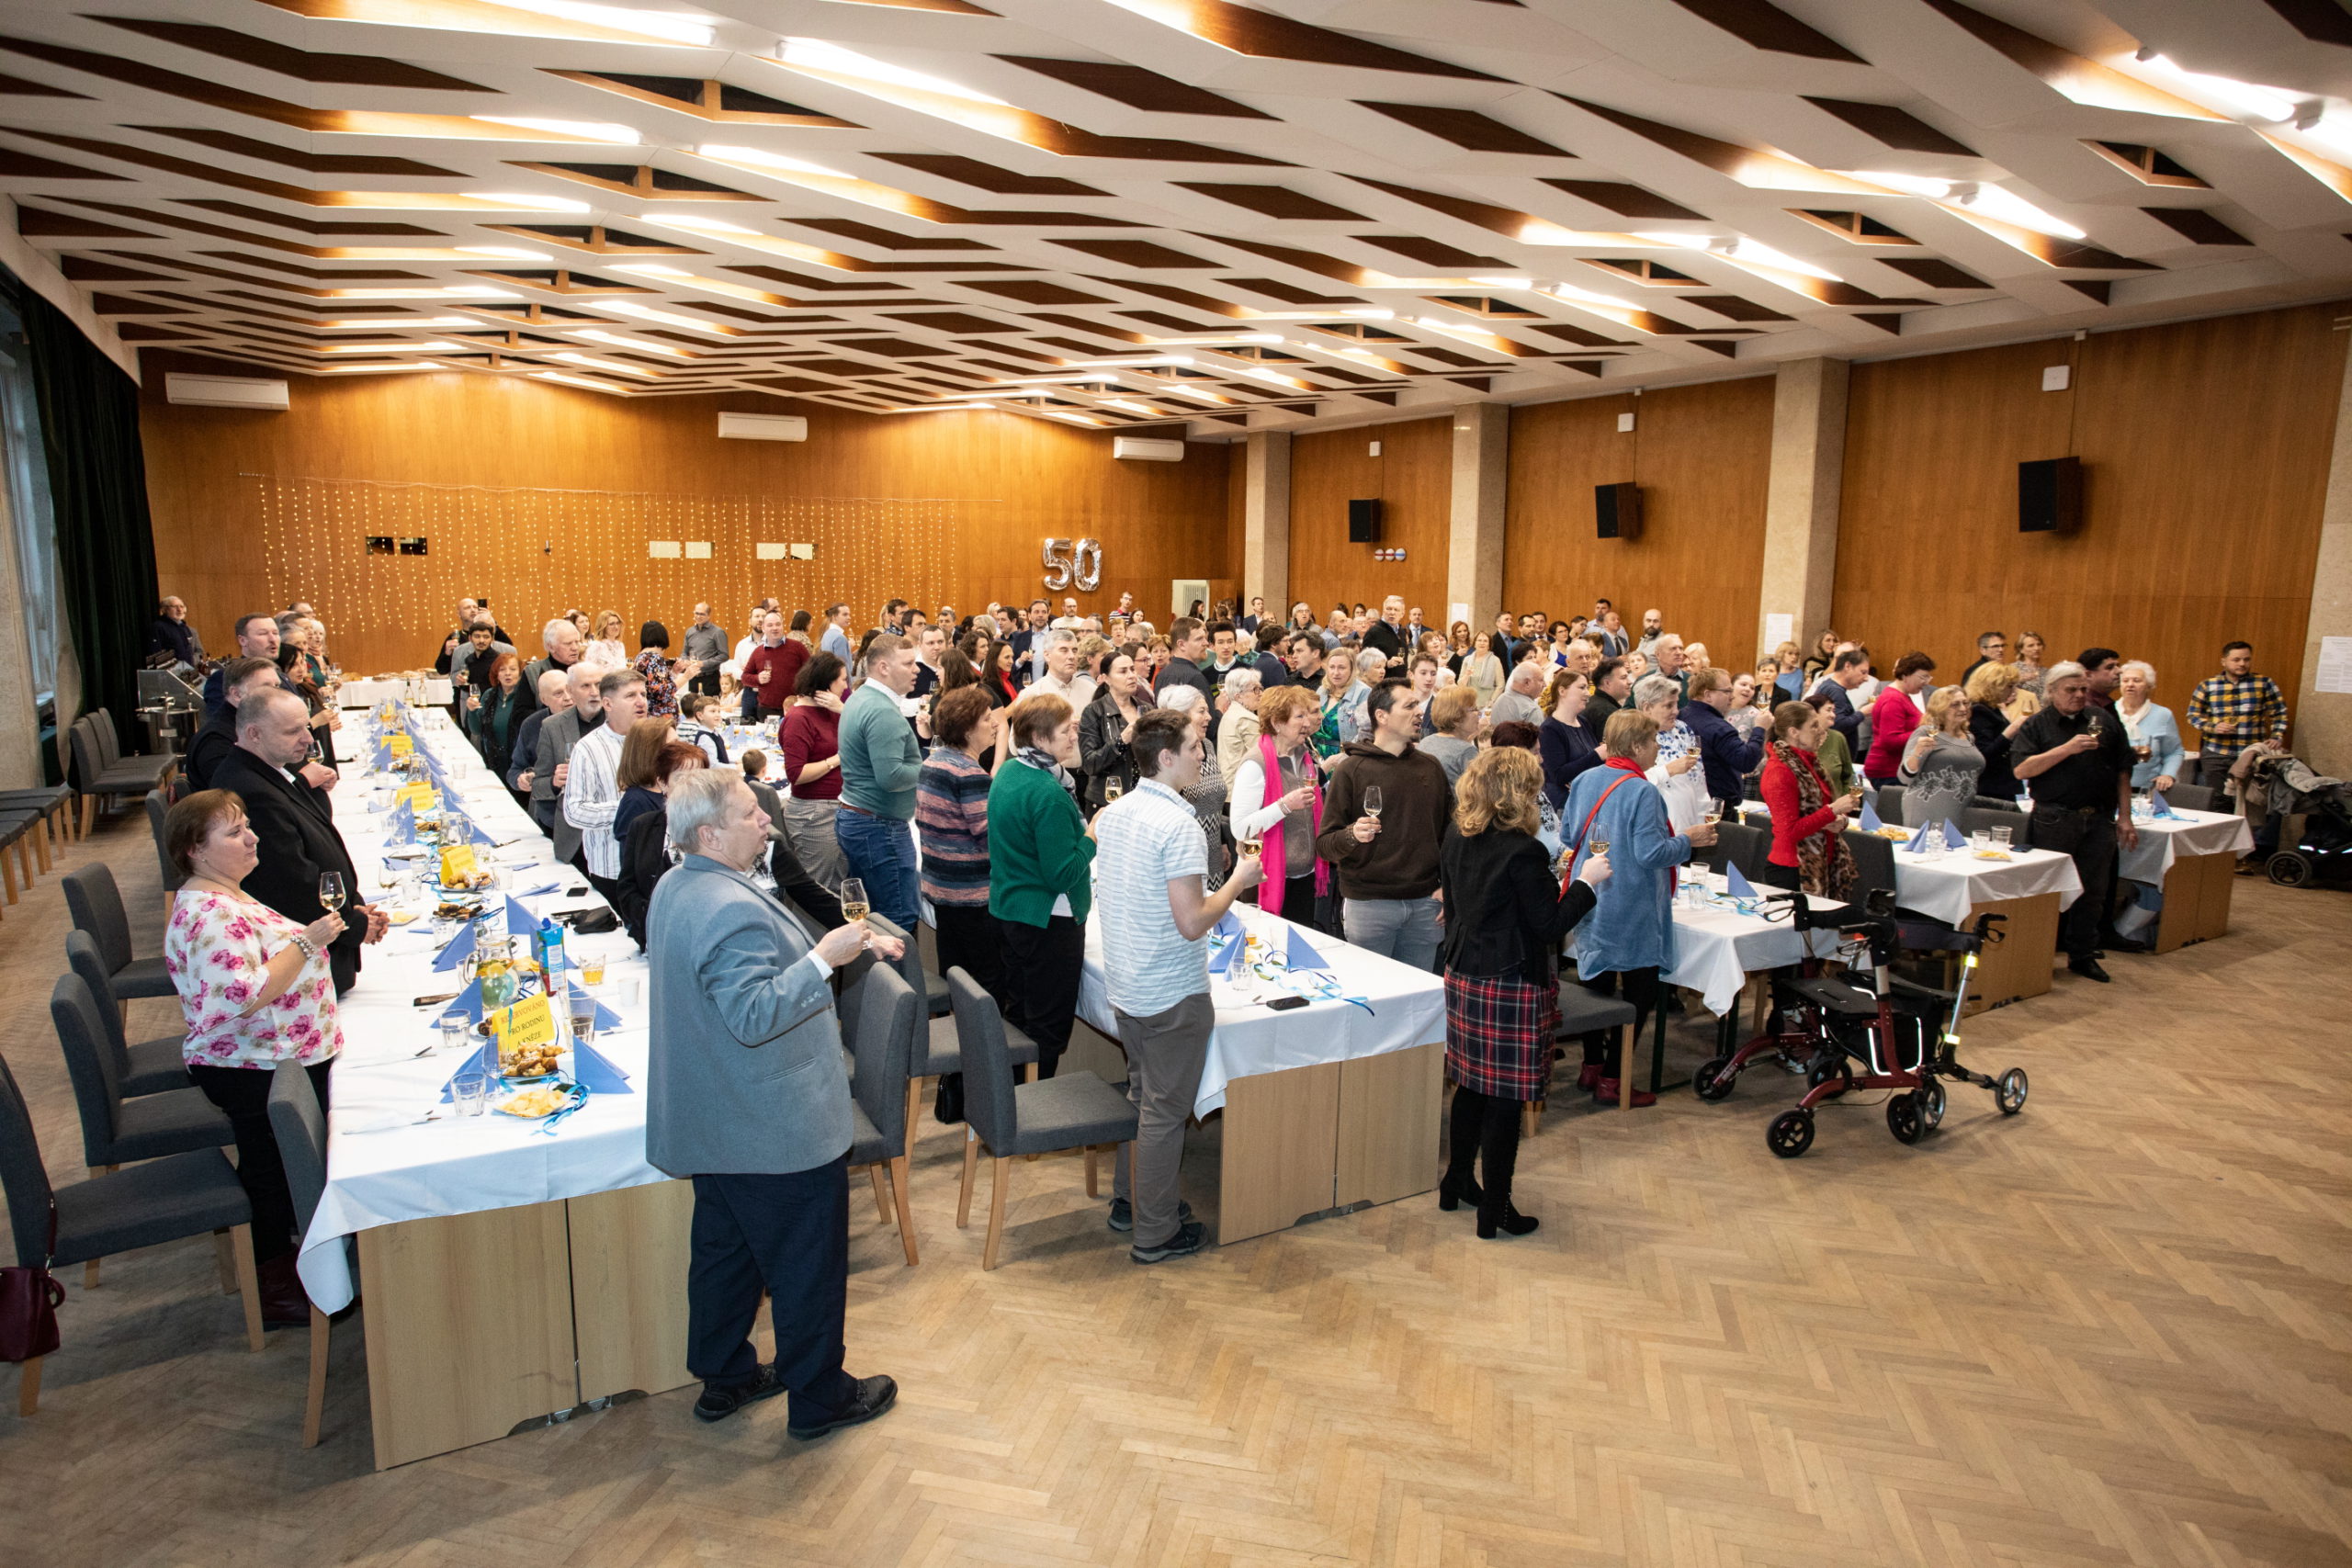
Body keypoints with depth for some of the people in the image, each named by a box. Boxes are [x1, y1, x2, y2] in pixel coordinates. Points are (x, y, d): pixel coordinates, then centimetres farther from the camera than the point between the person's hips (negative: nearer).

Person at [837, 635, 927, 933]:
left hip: (851, 818, 10)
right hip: (879, 827, -10)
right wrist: (928, 768, -11)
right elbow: (890, 776, -27)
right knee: (902, 920, -5)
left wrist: (916, 737, 6)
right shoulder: (883, 712, -20)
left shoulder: (859, 698, 12)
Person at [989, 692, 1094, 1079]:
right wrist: (1093, 836, -12)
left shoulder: (1006, 774, 4)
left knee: (1019, 1017, 22)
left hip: (1009, 911, 10)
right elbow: (1063, 873, -25)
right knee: (1048, 1030, 3)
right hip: (1049, 920, -10)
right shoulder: (1048, 794, -25)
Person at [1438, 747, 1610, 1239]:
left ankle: (1456, 1183, 33)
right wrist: (1586, 882, -5)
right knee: (1505, 1100, 2)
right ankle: (1494, 1211, 12)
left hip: (1462, 977, 8)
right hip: (1512, 987, -8)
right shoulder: (1522, 851, -20)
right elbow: (1550, 925, -15)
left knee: (1472, 1086, 20)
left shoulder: (1456, 839, 3)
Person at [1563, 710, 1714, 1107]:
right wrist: (1688, 839, -7)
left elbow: (1568, 833, 10)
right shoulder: (1641, 792, -20)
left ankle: (1592, 1067, 28)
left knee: (1597, 982, 19)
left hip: (1591, 904, 7)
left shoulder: (1584, 780, 2)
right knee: (1639, 992, 5)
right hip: (1632, 910, -7)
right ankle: (1612, 1081, 8)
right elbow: (1650, 852, -22)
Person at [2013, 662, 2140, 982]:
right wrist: (2068, 748, -19)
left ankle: (2082, 955, 17)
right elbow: (2021, 770, -14)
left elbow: (2122, 772, 11)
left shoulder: (2105, 721, 9)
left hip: (2099, 820, 3)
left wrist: (2124, 818, 6)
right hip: (2054, 820, -3)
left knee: (2094, 890, 7)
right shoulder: (2036, 726, 0)